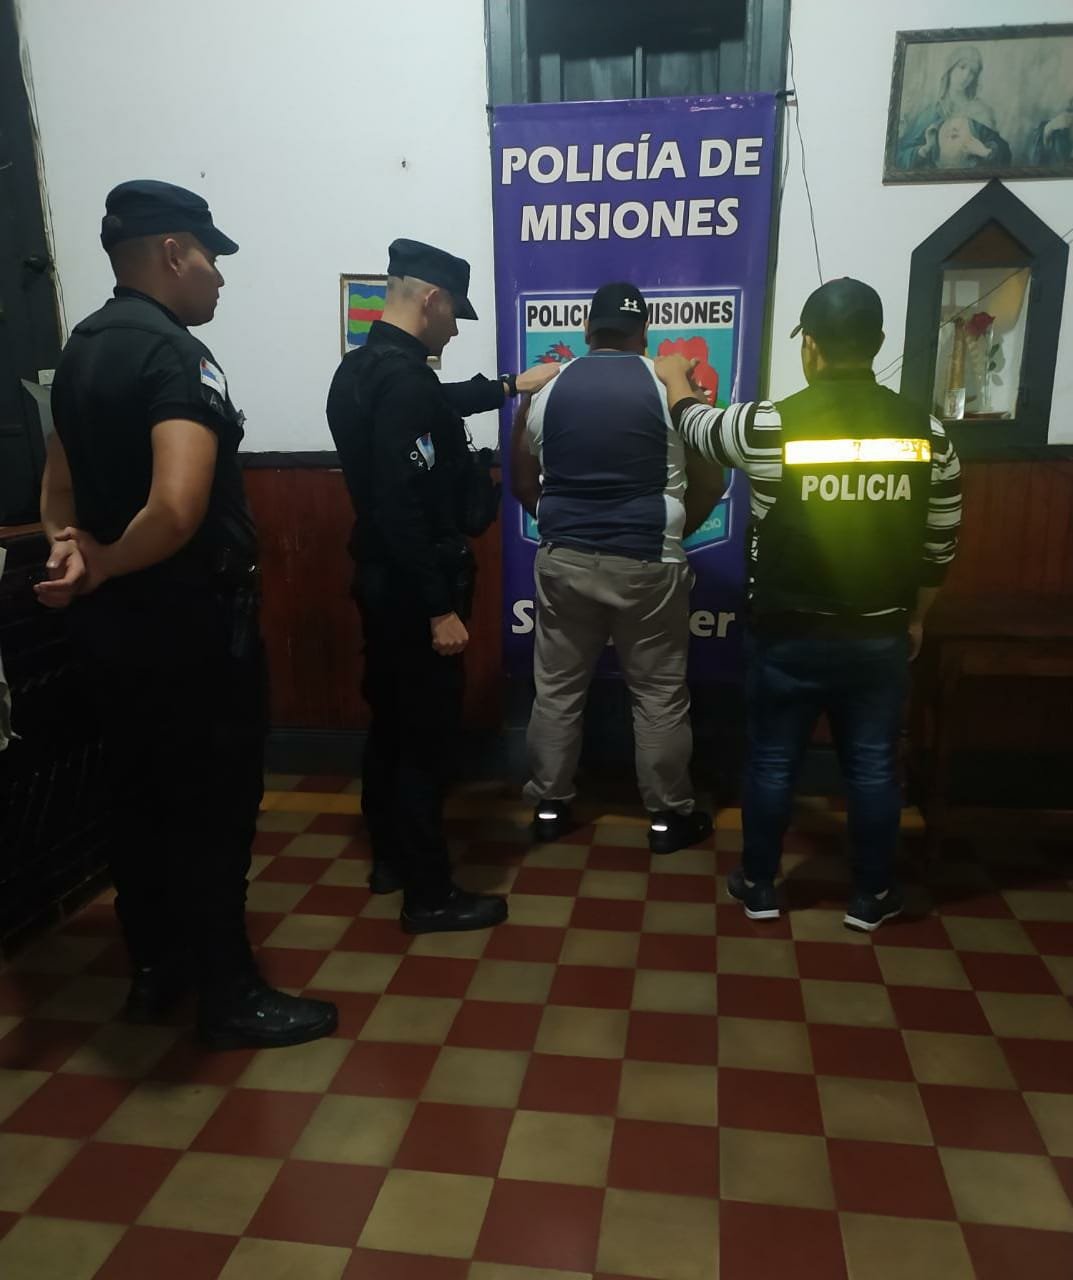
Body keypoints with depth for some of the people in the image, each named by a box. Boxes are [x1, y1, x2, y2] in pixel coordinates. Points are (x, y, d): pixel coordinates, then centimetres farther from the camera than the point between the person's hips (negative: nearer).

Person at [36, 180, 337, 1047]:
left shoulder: (81, 351, 11)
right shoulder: (177, 354, -19)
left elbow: (58, 493, 13)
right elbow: (176, 511, -33)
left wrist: (76, 553, -6)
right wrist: (105, 565, -16)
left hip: (115, 623, 9)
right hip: (192, 625, -9)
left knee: (143, 797, 18)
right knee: (213, 807, 4)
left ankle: (156, 969, 34)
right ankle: (231, 996, 19)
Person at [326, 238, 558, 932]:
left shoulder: (362, 367, 10)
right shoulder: (405, 379, -21)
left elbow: (437, 404, 29)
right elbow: (404, 507, -27)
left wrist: (510, 384, 38)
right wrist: (440, 609, -24)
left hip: (381, 576, 10)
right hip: (413, 586, -10)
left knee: (391, 719, 18)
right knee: (427, 734, -1)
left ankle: (390, 857, 33)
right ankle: (429, 893, 12)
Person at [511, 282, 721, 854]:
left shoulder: (549, 389, 4)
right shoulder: (672, 387, -3)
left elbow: (522, 481, 10)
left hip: (563, 561, 3)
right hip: (647, 565, -2)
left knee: (557, 688, 13)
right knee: (659, 695, 9)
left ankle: (549, 806, 23)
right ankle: (668, 815, 20)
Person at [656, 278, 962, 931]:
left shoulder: (771, 424, -13)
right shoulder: (928, 432, -3)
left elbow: (697, 424, 8)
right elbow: (940, 546, 4)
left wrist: (675, 380, 29)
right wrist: (915, 620, 18)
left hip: (790, 637, -2)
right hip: (880, 637, 2)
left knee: (773, 763, 13)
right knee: (874, 766, 15)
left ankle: (759, 887, 28)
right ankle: (872, 897, 29)